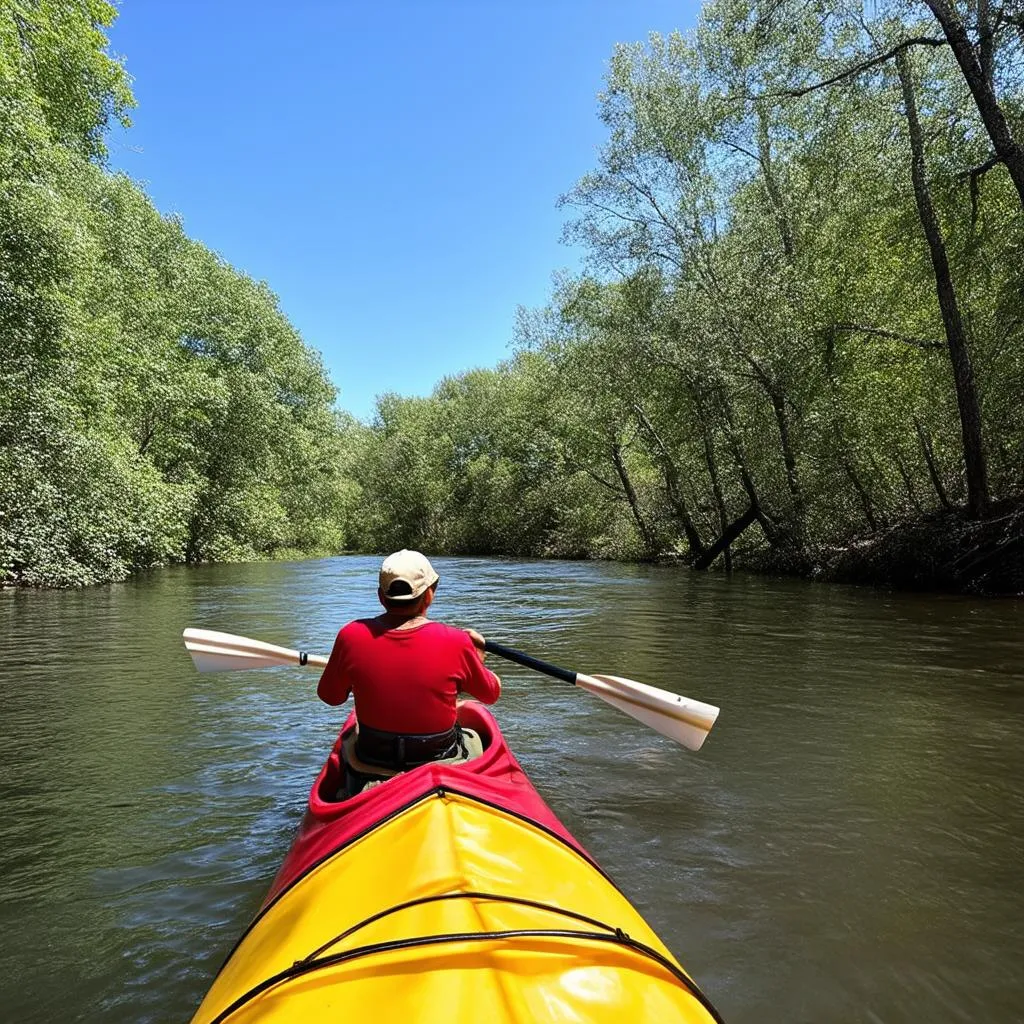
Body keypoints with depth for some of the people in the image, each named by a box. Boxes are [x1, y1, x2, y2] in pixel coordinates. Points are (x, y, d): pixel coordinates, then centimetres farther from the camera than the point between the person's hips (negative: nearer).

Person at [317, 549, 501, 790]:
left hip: (371, 764, 2)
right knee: (472, 736, 33)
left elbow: (329, 696, -1)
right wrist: (477, 655, 14)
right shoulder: (455, 642, -21)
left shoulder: (352, 636, -18)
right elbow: (491, 694, -4)